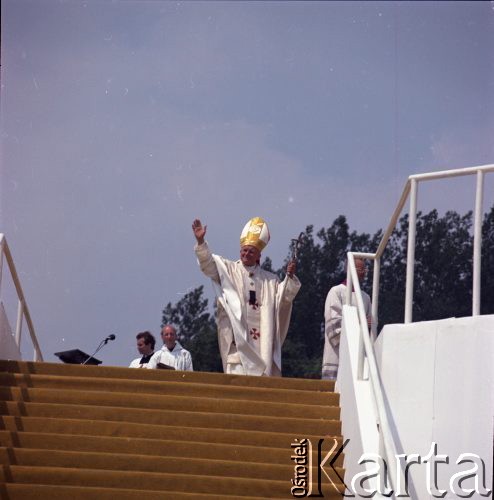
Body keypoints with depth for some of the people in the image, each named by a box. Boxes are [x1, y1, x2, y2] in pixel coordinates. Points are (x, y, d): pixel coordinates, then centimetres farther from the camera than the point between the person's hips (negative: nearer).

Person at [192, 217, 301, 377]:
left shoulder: (270, 280, 17)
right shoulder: (228, 270, 9)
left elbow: (283, 297, 10)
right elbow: (208, 263, -4)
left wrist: (290, 278, -6)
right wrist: (200, 242, -20)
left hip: (262, 339, 3)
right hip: (237, 337, -3)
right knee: (237, 380, -11)